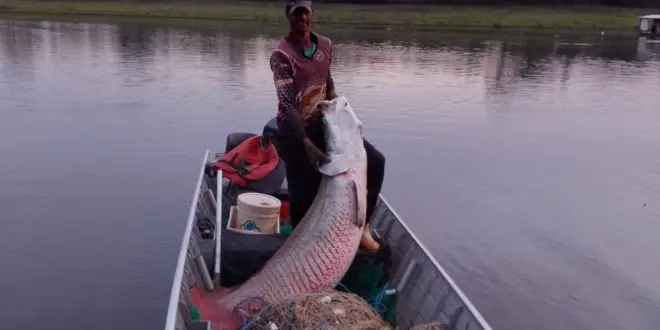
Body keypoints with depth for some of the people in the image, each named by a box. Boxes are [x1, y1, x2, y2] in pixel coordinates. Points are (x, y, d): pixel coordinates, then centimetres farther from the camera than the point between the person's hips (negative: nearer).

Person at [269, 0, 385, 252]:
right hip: (294, 130, -5)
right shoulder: (281, 55, -16)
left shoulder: (325, 45, 4)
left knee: (375, 161, -6)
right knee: (303, 194, -9)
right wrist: (307, 144, -36)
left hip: (322, 122, 6)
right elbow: (287, 105, -26)